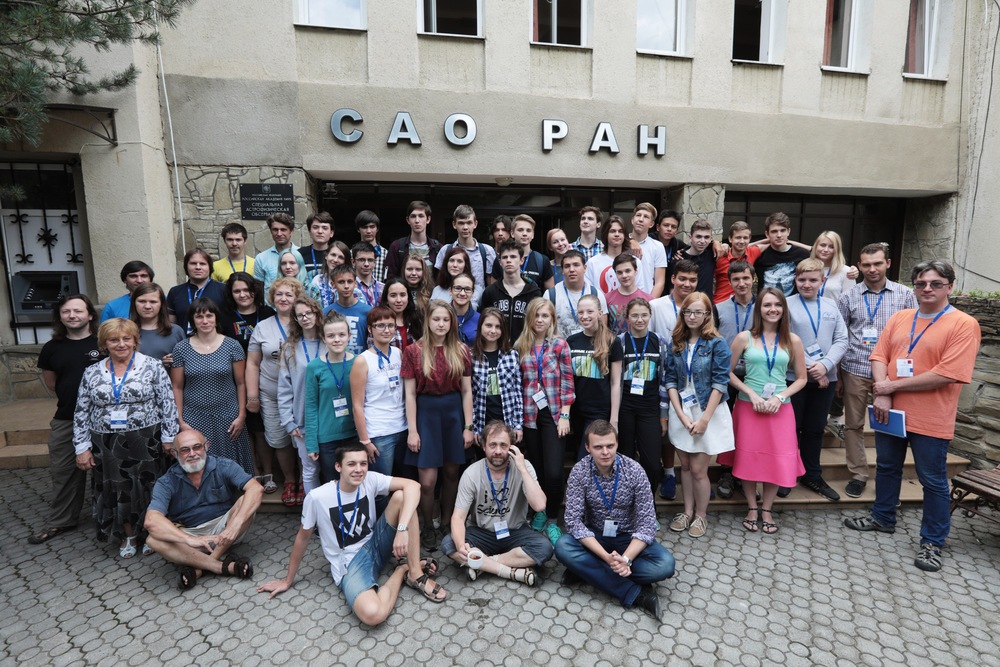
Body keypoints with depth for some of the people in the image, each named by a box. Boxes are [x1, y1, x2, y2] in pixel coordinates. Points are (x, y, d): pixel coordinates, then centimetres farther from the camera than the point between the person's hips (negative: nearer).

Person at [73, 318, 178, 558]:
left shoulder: (152, 367, -6)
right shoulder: (92, 373, 4)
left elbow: (167, 404, -6)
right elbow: (81, 413, 7)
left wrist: (168, 437, -9)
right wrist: (82, 447, 3)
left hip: (146, 443, -3)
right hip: (107, 446, 3)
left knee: (147, 489, 6)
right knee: (116, 491, 11)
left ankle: (149, 533, 26)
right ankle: (128, 536, 30)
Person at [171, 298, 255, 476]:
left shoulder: (232, 346, -3)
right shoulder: (181, 349, 0)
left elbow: (241, 384, 0)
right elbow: (177, 387, 3)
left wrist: (242, 415, -3)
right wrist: (180, 420, -1)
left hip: (227, 418, -1)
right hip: (194, 419, 1)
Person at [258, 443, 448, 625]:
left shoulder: (370, 480, -11)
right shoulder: (317, 498, -17)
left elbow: (412, 485, -23)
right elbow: (303, 537, -1)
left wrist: (402, 529, -36)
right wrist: (288, 580, 11)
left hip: (375, 545, 4)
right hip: (350, 563, -3)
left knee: (401, 495, -23)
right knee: (372, 614, -35)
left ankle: (415, 573, -12)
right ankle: (402, 568, -3)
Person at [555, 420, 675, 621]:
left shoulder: (634, 471, -18)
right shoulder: (579, 472, -17)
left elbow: (646, 522, -18)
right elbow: (574, 520, -21)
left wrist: (626, 559, -32)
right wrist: (607, 557, -32)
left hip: (629, 538, 0)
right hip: (594, 537, 0)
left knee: (665, 565, -27)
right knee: (563, 547, -30)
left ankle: (586, 570, -18)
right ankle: (636, 594, -25)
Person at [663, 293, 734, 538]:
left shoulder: (717, 343, -7)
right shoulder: (676, 343, 4)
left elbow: (720, 382, -11)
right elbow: (670, 380, 2)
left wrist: (704, 418, -14)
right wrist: (681, 415, -8)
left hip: (708, 412, -3)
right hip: (681, 412, 4)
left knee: (698, 469, 1)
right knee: (685, 465, 12)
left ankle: (701, 515, 22)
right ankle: (687, 511, 29)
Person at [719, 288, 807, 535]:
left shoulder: (792, 341, 2)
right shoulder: (744, 338, -3)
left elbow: (801, 378, 6)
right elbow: (728, 373, -2)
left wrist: (780, 397, -9)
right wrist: (752, 394, -11)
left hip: (780, 409, 1)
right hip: (748, 407, -1)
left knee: (777, 460, 4)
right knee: (748, 458, 5)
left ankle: (767, 510, 23)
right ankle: (752, 508, 24)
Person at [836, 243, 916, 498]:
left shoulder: (905, 295, 4)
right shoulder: (849, 297, 4)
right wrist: (836, 375, 5)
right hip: (855, 369, 1)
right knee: (853, 424, 7)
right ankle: (858, 474, 20)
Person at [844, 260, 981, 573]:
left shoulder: (964, 324, -11)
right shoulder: (899, 318, 6)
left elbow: (947, 374, -19)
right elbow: (879, 357, 2)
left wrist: (893, 385, -16)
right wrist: (882, 395, -12)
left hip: (931, 419, -5)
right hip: (890, 411, 5)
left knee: (933, 480, 8)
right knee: (887, 468, 20)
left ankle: (932, 542, 23)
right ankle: (882, 518, 38)